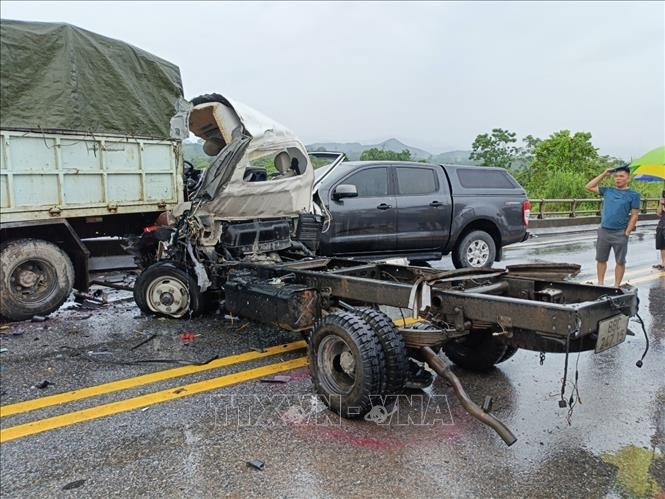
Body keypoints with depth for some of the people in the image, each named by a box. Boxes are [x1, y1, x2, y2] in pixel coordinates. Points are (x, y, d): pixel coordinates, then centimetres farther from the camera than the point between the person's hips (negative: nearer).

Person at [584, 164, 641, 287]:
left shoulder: (633, 195, -3)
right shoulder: (607, 191, 7)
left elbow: (634, 215, -4)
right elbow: (588, 187, 11)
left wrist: (627, 233, -10)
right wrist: (604, 174, 6)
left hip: (620, 233, -3)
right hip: (603, 231, 3)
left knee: (620, 261, 6)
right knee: (601, 259, 9)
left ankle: (616, 286, 15)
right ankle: (600, 284, 20)